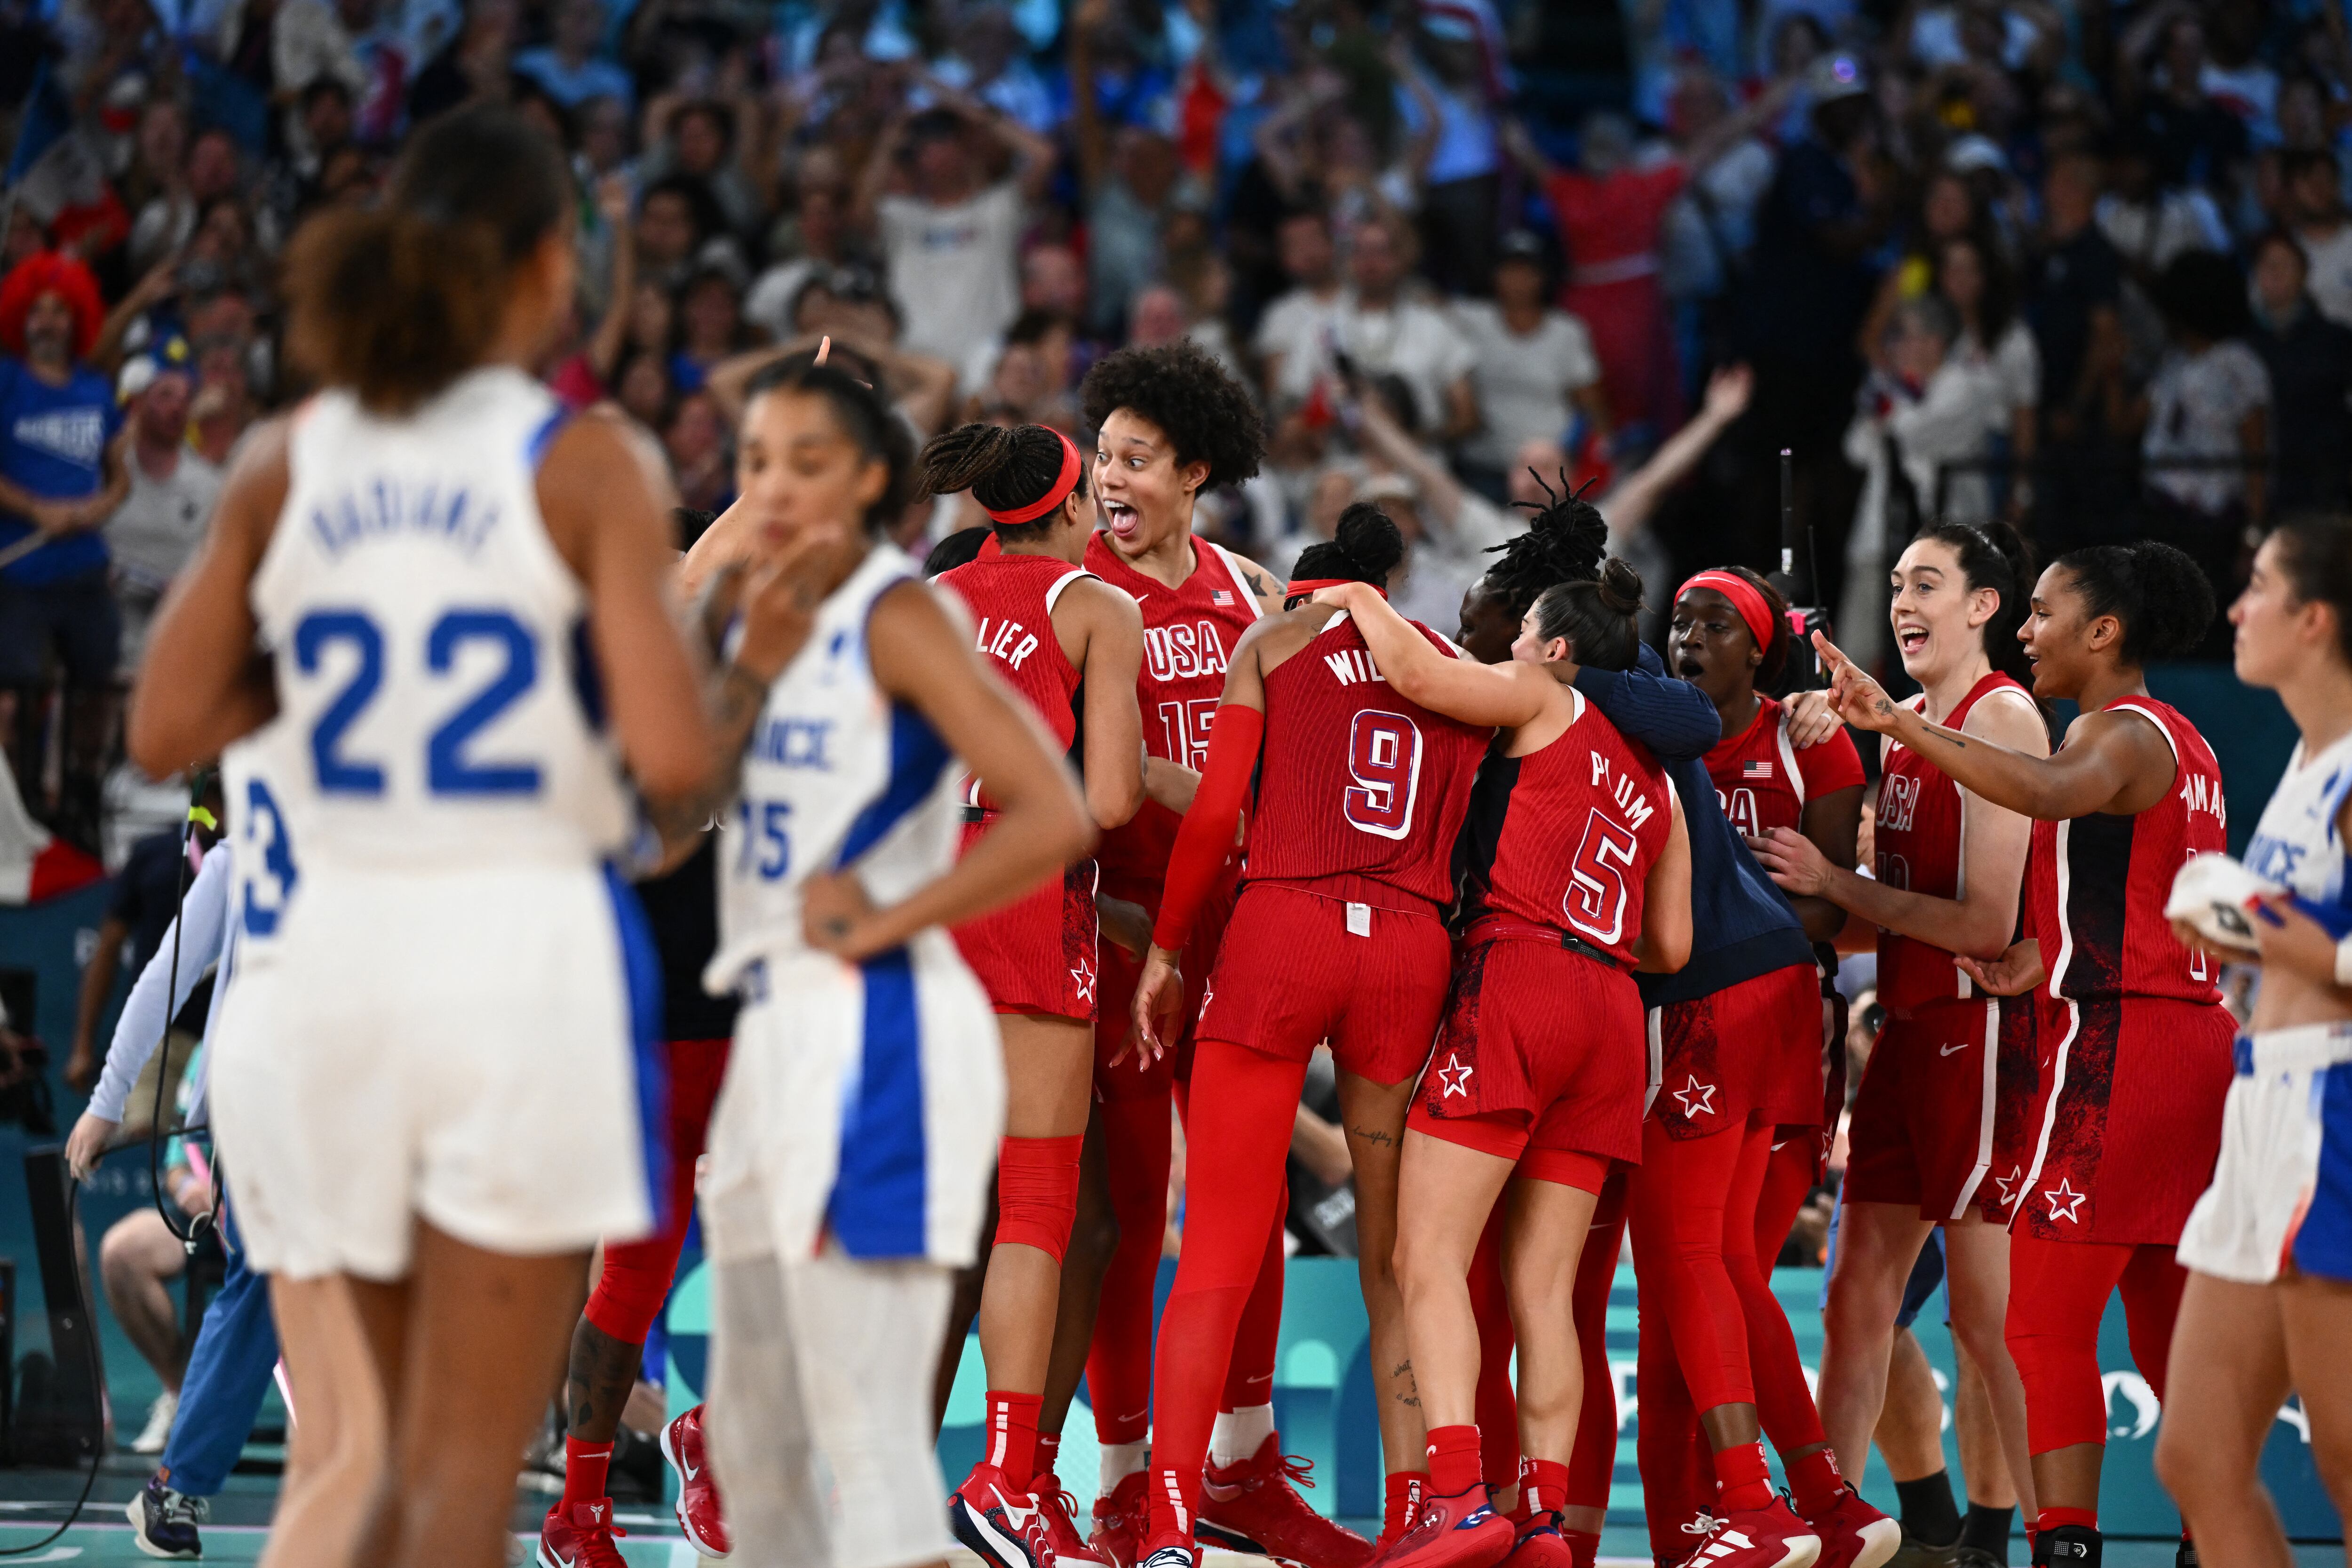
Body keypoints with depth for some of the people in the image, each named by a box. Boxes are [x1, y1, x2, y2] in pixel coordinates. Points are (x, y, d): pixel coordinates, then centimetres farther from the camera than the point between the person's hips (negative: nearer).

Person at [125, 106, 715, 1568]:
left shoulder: (288, 468, 5)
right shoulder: (580, 463, -7)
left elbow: (164, 727, 6)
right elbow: (673, 757, -14)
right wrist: (684, 663, 7)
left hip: (340, 952, 4)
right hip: (527, 946, -4)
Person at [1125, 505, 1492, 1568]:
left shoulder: (1275, 639, 11)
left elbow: (1215, 809, 1)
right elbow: (1465, 842, 10)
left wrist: (1165, 948, 8)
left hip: (1284, 924, -2)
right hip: (1412, 947, 2)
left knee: (1219, 1251, -4)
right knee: (1395, 1257, 11)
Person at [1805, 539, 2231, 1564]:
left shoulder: (2121, 732, -9)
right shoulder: (2183, 745, 20)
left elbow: (2049, 790, -33)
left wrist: (1898, 723, -36)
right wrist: (2052, 958, 11)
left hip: (2113, 1048, -10)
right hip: (2192, 1033, 10)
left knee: (2047, 1323, -10)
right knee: (2170, 1331, 12)